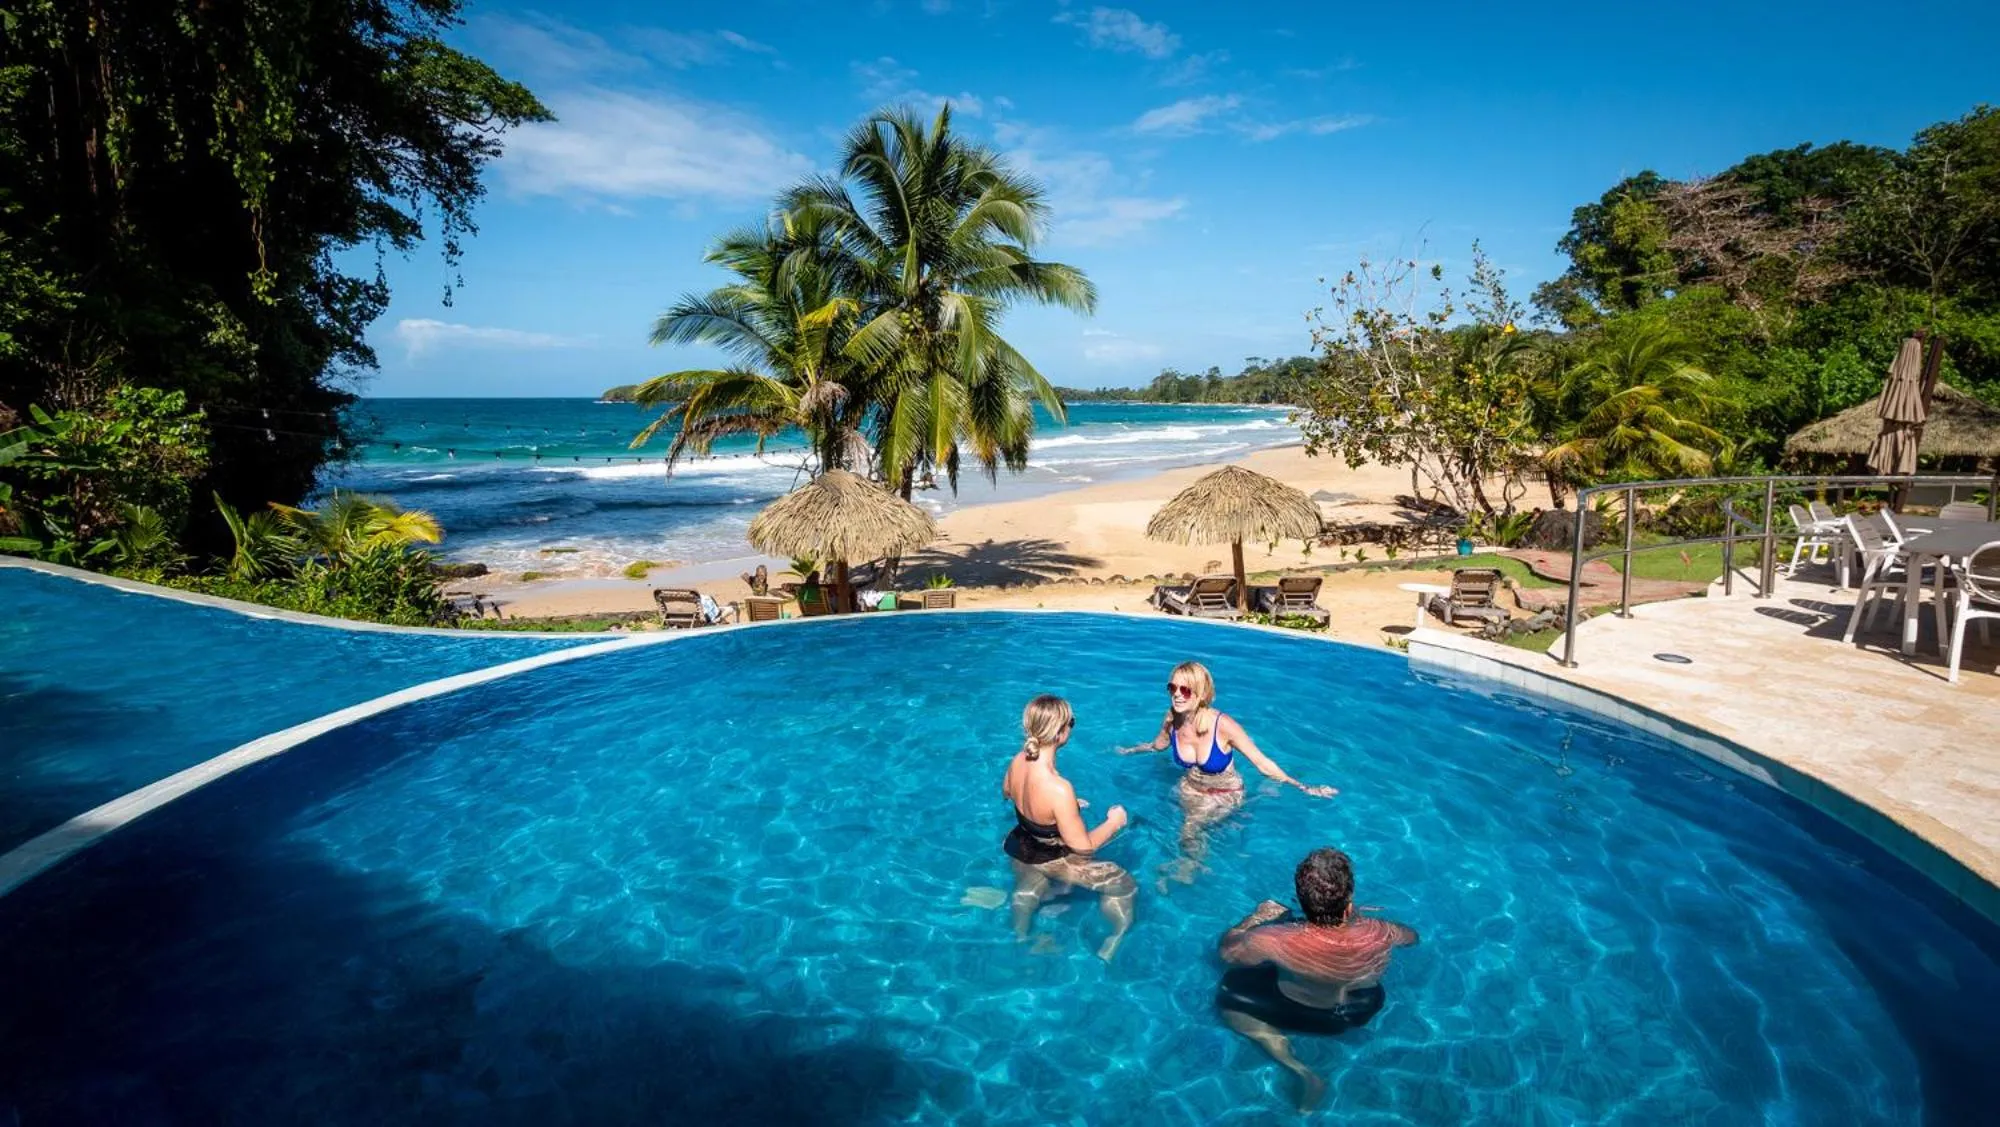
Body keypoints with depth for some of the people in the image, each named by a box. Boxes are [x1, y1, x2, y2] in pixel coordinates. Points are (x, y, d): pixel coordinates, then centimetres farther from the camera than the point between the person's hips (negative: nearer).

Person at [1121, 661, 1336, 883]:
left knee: (1190, 828, -15)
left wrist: (1304, 788, -25)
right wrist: (1128, 751, 18)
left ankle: (1190, 866, 14)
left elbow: (1262, 763, -24)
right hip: (1190, 789, 4)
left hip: (1225, 795, -4)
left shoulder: (1222, 725, -32)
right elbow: (1157, 745, 7)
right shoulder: (1171, 721, -19)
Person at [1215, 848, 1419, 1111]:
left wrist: (1256, 917, -5)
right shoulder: (1377, 936, -33)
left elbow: (1227, 950, -19)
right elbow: (1412, 936, -7)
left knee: (1227, 995, 13)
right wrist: (1360, 916, 4)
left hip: (1302, 1015, -3)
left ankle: (1302, 1073, 2)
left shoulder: (1279, 942, -40)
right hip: (1365, 1010, 3)